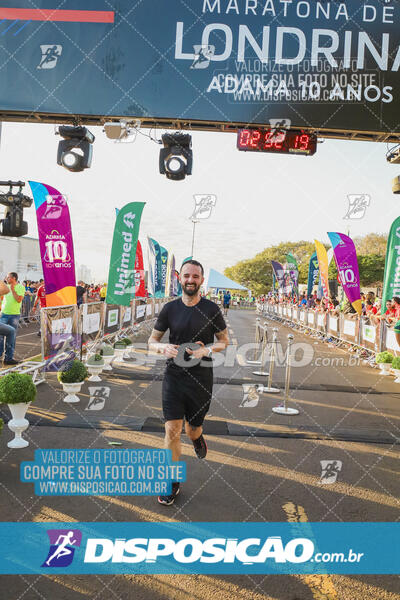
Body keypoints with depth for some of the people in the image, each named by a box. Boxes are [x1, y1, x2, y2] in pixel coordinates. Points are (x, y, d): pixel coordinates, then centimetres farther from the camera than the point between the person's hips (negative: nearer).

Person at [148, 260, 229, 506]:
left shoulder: (211, 309, -3)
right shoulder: (170, 309, 0)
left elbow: (224, 340, 5)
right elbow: (152, 340, 8)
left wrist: (207, 349, -15)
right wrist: (163, 347, -16)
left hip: (201, 378, 0)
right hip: (174, 375, 1)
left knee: (192, 429, 12)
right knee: (172, 430, -5)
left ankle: (198, 437, 51)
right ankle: (173, 482, 13)